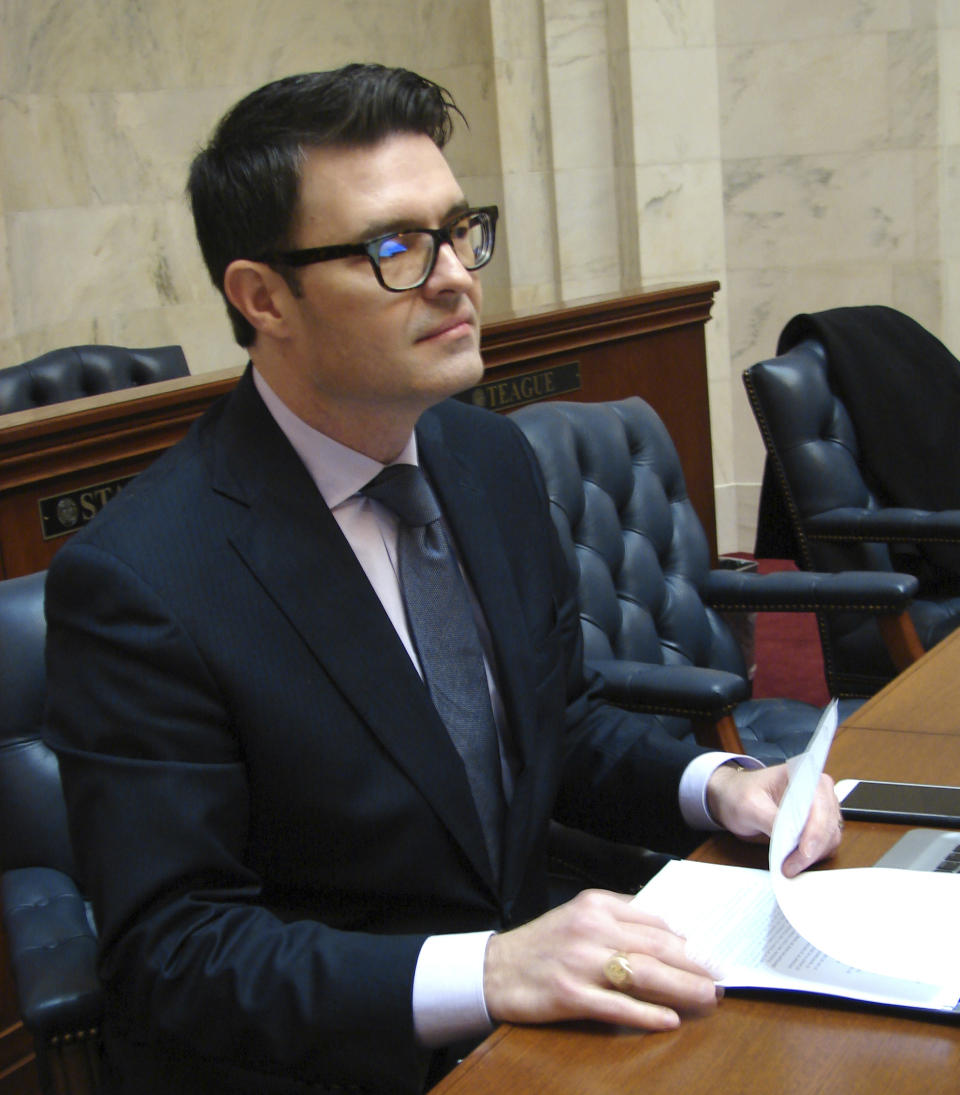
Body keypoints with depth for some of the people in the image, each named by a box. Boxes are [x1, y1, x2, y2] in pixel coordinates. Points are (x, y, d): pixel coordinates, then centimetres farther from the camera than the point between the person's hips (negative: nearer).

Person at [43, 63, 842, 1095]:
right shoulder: (134, 583, -20)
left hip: (528, 999, 6)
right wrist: (484, 973, -30)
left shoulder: (493, 458, 1)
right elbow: (172, 952, -19)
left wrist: (713, 785, -6)